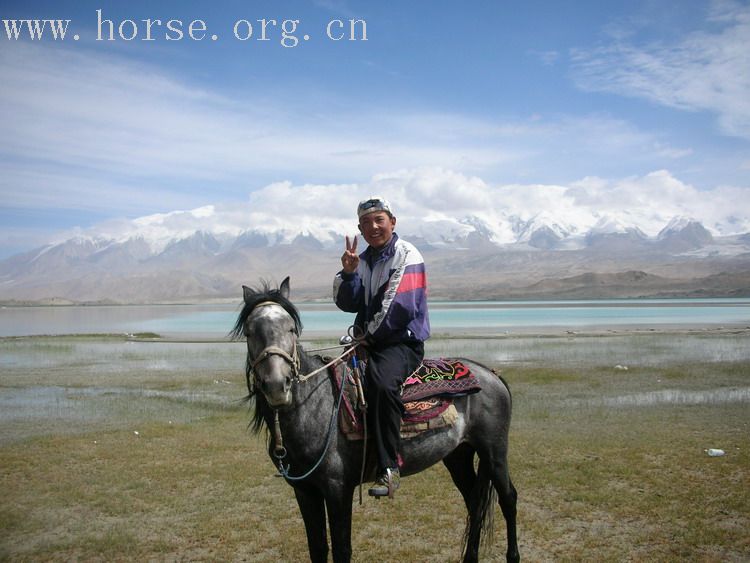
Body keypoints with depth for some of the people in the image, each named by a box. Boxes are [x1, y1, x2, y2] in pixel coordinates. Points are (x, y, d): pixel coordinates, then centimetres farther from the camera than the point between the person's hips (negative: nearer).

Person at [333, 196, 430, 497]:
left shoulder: (407, 256, -6)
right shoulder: (362, 260, 16)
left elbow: (400, 307, -16)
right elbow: (347, 303, 7)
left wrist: (370, 334, -8)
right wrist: (348, 273, -10)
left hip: (403, 340, -8)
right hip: (369, 341, 8)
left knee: (381, 382, -36)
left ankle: (388, 468, -31)